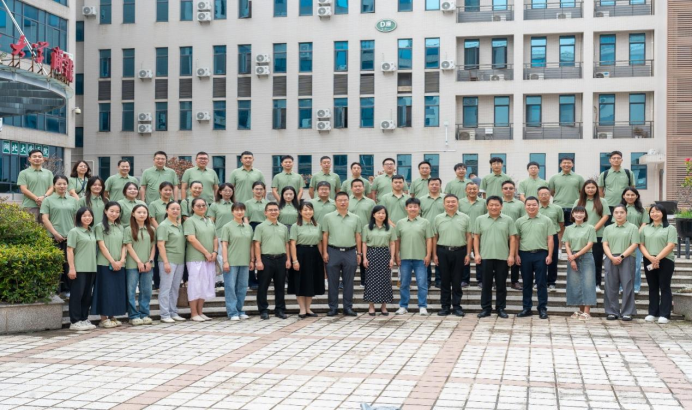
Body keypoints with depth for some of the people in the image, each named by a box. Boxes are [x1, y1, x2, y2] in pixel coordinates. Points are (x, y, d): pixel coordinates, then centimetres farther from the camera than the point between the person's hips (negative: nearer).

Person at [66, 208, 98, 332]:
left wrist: (95, 265, 13)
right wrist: (72, 268, -15)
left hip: (91, 268, 6)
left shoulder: (92, 232, 15)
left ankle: (84, 319, 18)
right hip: (79, 269, -6)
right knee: (77, 295, -3)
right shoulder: (74, 231, -4)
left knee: (87, 295, 10)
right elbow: (70, 251, -9)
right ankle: (75, 322, 1)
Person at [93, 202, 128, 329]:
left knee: (117, 290, 5)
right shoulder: (100, 226, -2)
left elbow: (124, 246, 9)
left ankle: (112, 317, 14)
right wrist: (112, 261, -14)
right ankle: (103, 319, 1)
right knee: (105, 290, -4)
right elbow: (102, 246, -9)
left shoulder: (121, 227, 14)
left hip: (119, 265, 5)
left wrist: (121, 260, -7)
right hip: (105, 264, -5)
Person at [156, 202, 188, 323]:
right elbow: (160, 245, -11)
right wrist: (166, 262, -17)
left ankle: (174, 313, 18)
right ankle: (165, 315, 1)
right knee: (166, 288, -3)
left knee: (175, 288, 11)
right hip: (168, 260, -7)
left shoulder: (180, 225, 14)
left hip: (180, 261, 7)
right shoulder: (164, 225, -6)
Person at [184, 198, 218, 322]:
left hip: (210, 259, 7)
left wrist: (215, 252, -1)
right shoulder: (190, 221, -4)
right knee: (195, 285, -3)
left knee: (205, 285, 9)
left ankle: (200, 312, 17)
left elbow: (215, 238, 17)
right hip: (196, 259, -7)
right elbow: (191, 239, -14)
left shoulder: (210, 221, 17)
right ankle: (194, 314, 2)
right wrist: (206, 253, -15)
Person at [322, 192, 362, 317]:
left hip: (350, 252, 1)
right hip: (333, 252, -1)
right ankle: (333, 307, 10)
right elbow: (325, 236, 3)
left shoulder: (355, 218, 9)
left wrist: (359, 253, 4)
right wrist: (325, 252, -4)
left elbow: (358, 236, 9)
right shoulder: (328, 217, 5)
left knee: (349, 282, 5)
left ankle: (348, 307, 12)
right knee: (333, 282, 3)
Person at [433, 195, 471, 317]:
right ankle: (445, 306, 12)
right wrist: (434, 255, 2)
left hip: (459, 252, -1)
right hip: (443, 252, 1)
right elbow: (435, 238, 7)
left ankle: (457, 306, 11)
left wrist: (468, 254, -2)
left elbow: (469, 237, 4)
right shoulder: (438, 218, 6)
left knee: (457, 281, 4)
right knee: (445, 281, 5)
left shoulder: (465, 218, 4)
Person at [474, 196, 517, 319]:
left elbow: (513, 239, 3)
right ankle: (485, 308, 12)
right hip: (485, 257, 0)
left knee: (501, 285, 6)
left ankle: (501, 308, 15)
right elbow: (476, 237, 7)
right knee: (486, 284, 5)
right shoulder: (480, 220, 6)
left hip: (503, 258, 0)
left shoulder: (508, 220, 4)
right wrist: (477, 254, -1)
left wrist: (511, 255, -4)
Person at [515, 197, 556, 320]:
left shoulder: (546, 220, 3)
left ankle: (542, 308, 8)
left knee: (541, 282, 1)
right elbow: (516, 239, 8)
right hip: (525, 254, 2)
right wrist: (516, 255, 1)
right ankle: (526, 308, 15)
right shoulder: (520, 221, 7)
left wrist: (549, 255, -5)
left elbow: (550, 239, 2)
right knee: (526, 283, 8)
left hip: (541, 254, -2)